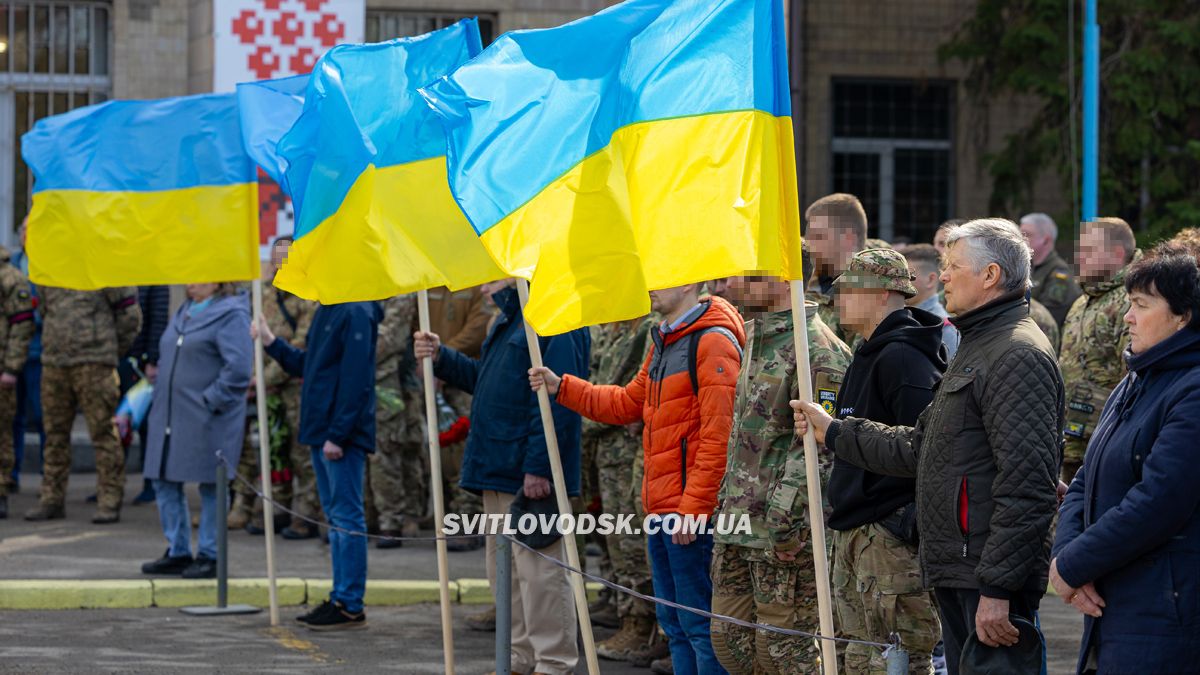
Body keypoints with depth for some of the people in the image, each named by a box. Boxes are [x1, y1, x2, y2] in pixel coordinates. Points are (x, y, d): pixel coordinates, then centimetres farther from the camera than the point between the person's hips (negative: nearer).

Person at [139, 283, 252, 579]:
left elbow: (238, 370, -19)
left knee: (211, 487, 1)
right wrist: (161, 400, 15)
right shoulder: (184, 312, 15)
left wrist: (210, 401, -18)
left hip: (208, 421, -9)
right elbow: (167, 357, 25)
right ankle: (178, 552, 21)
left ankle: (209, 556, 10)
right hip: (171, 416, 9)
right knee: (165, 483, 10)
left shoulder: (231, 315, -11)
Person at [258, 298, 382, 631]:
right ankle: (340, 598, 19)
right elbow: (306, 366, 20)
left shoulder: (357, 313, -15)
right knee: (336, 516, 13)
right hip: (320, 430, 10)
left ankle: (350, 605, -1)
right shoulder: (325, 312, 14)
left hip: (342, 436, -10)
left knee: (346, 516, -5)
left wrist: (338, 434, -22)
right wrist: (272, 343, 9)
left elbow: (355, 379, -20)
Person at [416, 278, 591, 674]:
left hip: (532, 478, -11)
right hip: (498, 474, 11)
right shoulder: (509, 319, 16)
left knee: (538, 572, -6)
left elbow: (558, 403, -22)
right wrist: (442, 358, 12)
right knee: (505, 570, 16)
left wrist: (538, 467, -24)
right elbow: (484, 380, 27)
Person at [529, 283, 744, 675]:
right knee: (673, 624, 14)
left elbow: (717, 435, -19)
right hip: (661, 509, 10)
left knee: (700, 625, -7)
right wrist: (561, 388, 16)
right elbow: (628, 404, 24)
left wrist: (693, 508, -21)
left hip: (693, 513, -10)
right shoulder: (664, 342, 17)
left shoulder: (713, 341, -14)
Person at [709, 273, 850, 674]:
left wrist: (785, 521, -24)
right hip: (737, 528, 10)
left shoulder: (817, 350, -16)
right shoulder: (756, 339, 16)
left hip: (782, 534, -10)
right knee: (729, 641, 13)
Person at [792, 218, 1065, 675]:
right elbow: (919, 447, 27)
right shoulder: (977, 349, 21)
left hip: (988, 575, -11)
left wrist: (997, 587, -25)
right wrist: (833, 432, 29)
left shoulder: (1018, 355, -15)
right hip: (956, 573, 11)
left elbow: (1025, 485, -22)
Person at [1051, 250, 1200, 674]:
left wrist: (1071, 566, -13)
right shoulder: (1133, 385, 17)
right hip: (1109, 608, 9)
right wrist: (1065, 554, -4)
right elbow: (1084, 485, 16)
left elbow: (1156, 505, -22)